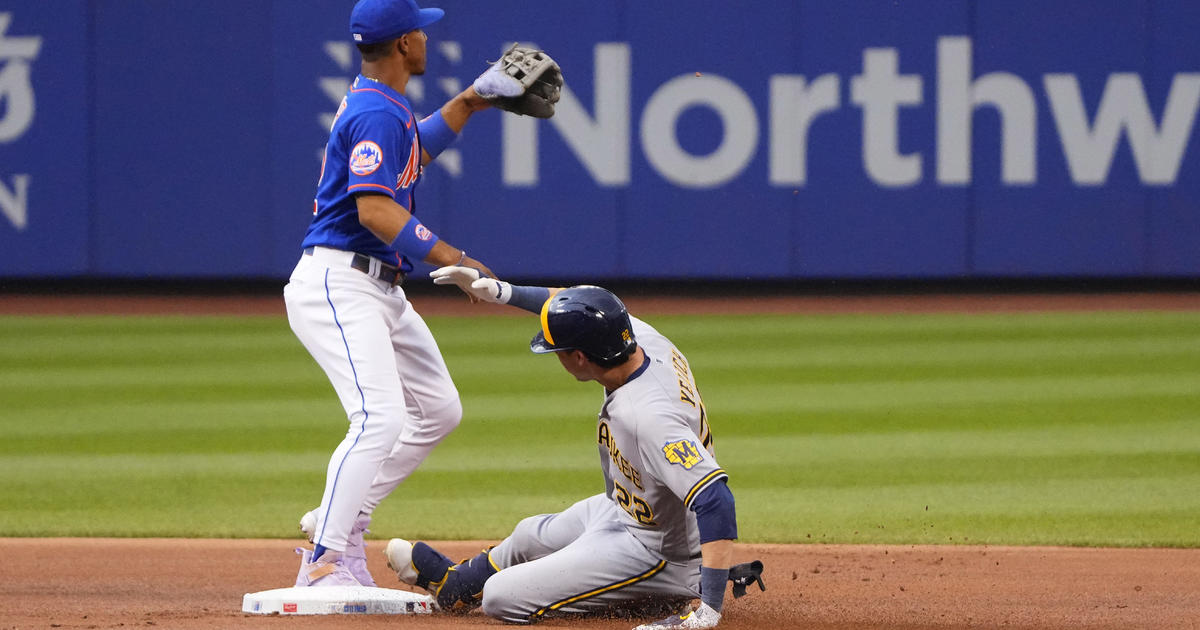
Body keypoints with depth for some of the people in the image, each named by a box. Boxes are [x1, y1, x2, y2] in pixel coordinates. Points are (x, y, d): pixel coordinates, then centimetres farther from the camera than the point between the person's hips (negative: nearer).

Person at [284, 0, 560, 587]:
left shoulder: (382, 104, 15)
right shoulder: (376, 114, -17)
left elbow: (413, 151, 36)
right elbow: (375, 211, -26)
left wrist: (470, 101, 27)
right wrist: (453, 259, -26)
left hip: (380, 290, 11)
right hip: (337, 285, -11)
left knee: (439, 410, 18)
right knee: (380, 418, -24)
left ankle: (336, 521, 19)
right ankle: (323, 562, -26)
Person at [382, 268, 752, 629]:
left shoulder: (649, 417, -40)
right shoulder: (641, 337, -14)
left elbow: (715, 499, -48)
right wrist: (500, 292, 6)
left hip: (653, 549, -9)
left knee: (502, 600, -10)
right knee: (530, 536, 31)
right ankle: (452, 582, 56)